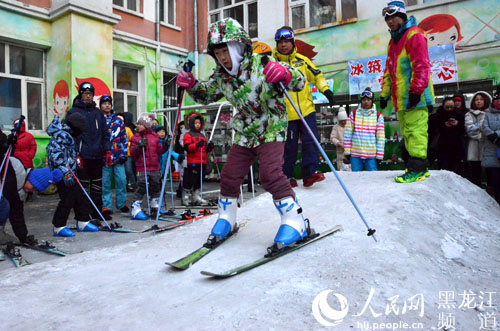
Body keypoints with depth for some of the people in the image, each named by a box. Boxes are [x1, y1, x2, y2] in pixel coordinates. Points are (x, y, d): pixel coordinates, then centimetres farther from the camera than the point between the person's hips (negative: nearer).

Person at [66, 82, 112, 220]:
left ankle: (97, 211, 19)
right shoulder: (73, 112, 1)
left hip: (97, 155, 5)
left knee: (97, 185, 10)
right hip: (82, 156, -4)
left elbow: (105, 133, 15)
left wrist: (107, 151, 6)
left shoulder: (98, 112, 15)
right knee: (83, 186, -1)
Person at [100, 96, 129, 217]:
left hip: (118, 157, 2)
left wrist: (124, 154, 4)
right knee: (105, 183, 1)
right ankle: (107, 207, 10)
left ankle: (121, 204, 18)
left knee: (122, 180, 1)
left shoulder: (118, 120, 13)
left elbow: (124, 138, 13)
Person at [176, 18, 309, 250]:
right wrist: (191, 85, -3)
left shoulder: (262, 64, -17)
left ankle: (296, 223, -10)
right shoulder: (221, 76, -1)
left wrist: (285, 73, -40)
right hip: (244, 135, 6)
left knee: (270, 174, -23)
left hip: (271, 131, -6)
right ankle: (226, 221, 25)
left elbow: (299, 82, -17)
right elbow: (206, 96, 17)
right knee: (229, 176, 5)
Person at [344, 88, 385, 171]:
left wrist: (379, 155, 1)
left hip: (371, 155, 0)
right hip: (355, 153, 0)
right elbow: (348, 133, 5)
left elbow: (381, 136, 5)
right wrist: (347, 151, 0)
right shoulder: (354, 114, 6)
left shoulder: (378, 116, 6)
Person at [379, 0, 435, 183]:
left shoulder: (414, 35, -5)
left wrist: (416, 90, -20)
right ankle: (418, 167, 17)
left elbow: (421, 65, -14)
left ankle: (418, 169, -7)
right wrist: (385, 94, 21)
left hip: (414, 96, -9)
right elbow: (389, 70, 25)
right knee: (407, 133, 10)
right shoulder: (393, 41, 23)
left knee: (415, 131, -10)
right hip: (401, 98, 9)